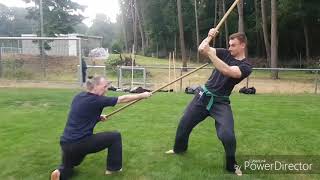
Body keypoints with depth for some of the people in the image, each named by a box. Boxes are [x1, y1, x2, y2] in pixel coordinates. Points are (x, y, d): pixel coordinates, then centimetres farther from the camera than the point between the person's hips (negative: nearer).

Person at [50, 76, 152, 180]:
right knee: (115, 136, 8)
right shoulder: (96, 100, -12)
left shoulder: (78, 97, 9)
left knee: (67, 168, 34)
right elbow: (123, 99, -6)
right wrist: (142, 95, 4)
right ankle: (113, 168, 20)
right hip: (80, 142, -7)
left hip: (65, 143, 8)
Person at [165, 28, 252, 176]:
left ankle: (232, 165, 9)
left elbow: (226, 71, -30)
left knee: (227, 135, -20)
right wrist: (209, 37, -21)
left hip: (220, 102, -4)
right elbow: (201, 49, -4)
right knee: (184, 123, 14)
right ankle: (179, 148, 43)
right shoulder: (225, 53, 3)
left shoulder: (246, 66, -11)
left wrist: (209, 52, -32)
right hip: (203, 96, 5)